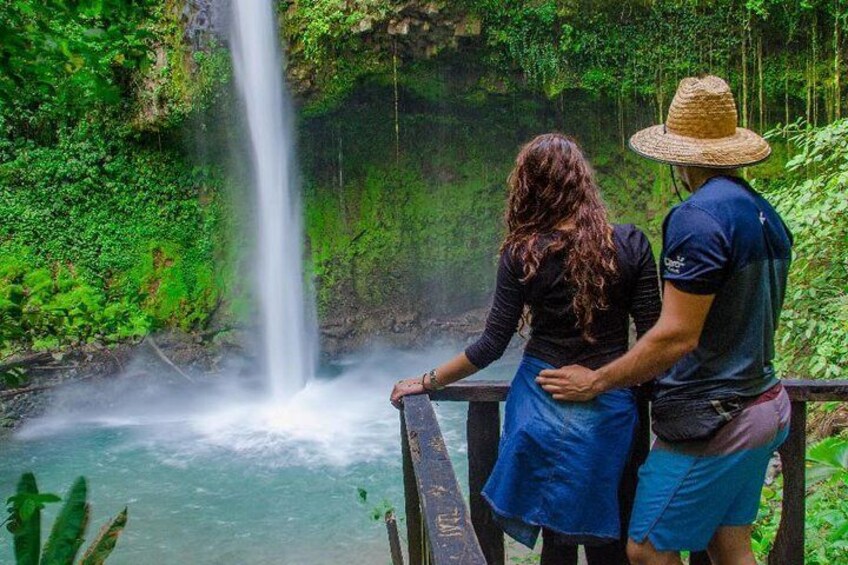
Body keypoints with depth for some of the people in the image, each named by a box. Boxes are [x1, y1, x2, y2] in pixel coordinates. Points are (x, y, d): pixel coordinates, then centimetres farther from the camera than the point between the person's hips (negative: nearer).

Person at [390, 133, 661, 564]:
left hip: (542, 406, -1)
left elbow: (492, 345, -7)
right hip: (608, 407, 1)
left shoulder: (522, 255, -9)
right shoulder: (630, 245, -7)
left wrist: (426, 382, 4)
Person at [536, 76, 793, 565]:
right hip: (764, 407, 9)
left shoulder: (699, 216, -19)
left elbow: (677, 337, -23)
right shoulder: (767, 215, 10)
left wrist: (596, 381, -12)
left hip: (710, 423, -9)